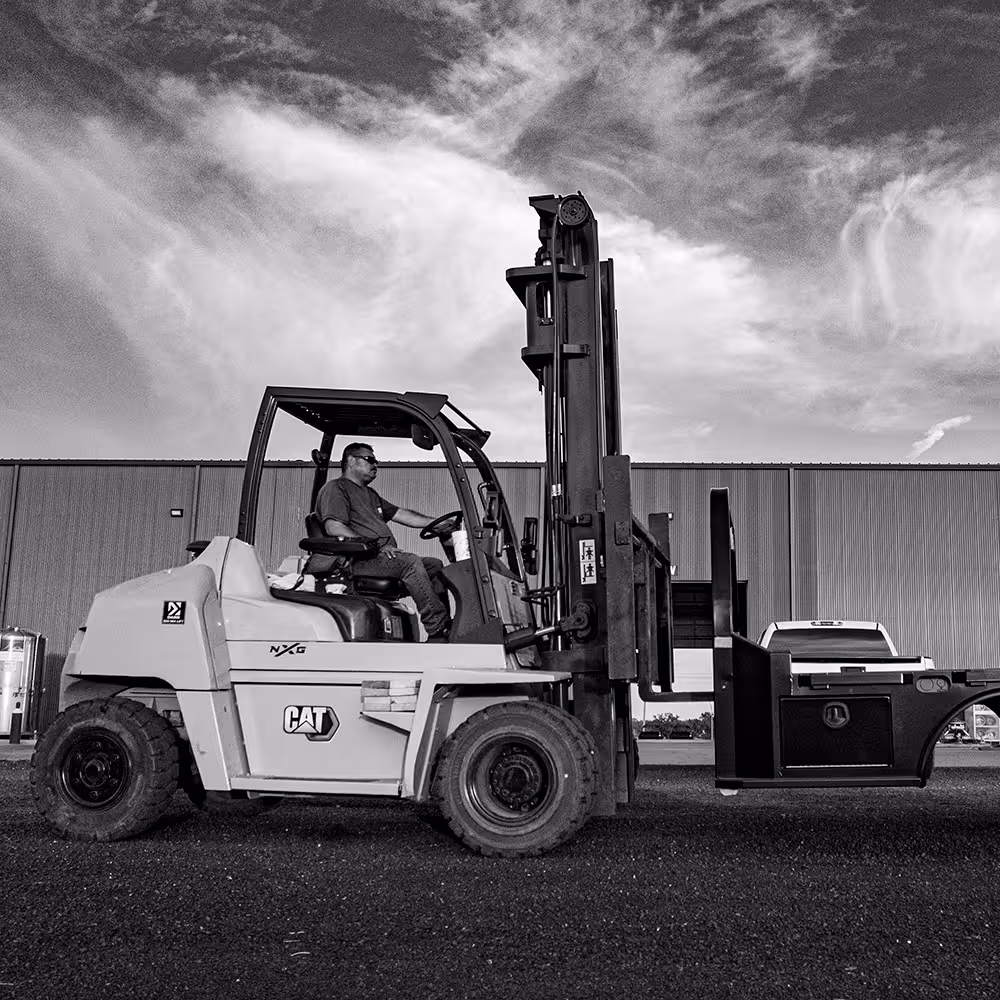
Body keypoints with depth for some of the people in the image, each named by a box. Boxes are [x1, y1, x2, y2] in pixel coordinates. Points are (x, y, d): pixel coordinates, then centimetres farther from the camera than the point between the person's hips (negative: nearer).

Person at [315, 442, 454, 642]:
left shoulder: (369, 494, 30)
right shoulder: (335, 489, -1)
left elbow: (402, 515, 25)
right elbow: (334, 528, -16)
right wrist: (375, 546, -23)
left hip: (383, 557, 10)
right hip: (356, 561, -10)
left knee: (434, 565, 1)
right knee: (410, 562, -28)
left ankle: (444, 625, -8)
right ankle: (438, 632, -30)